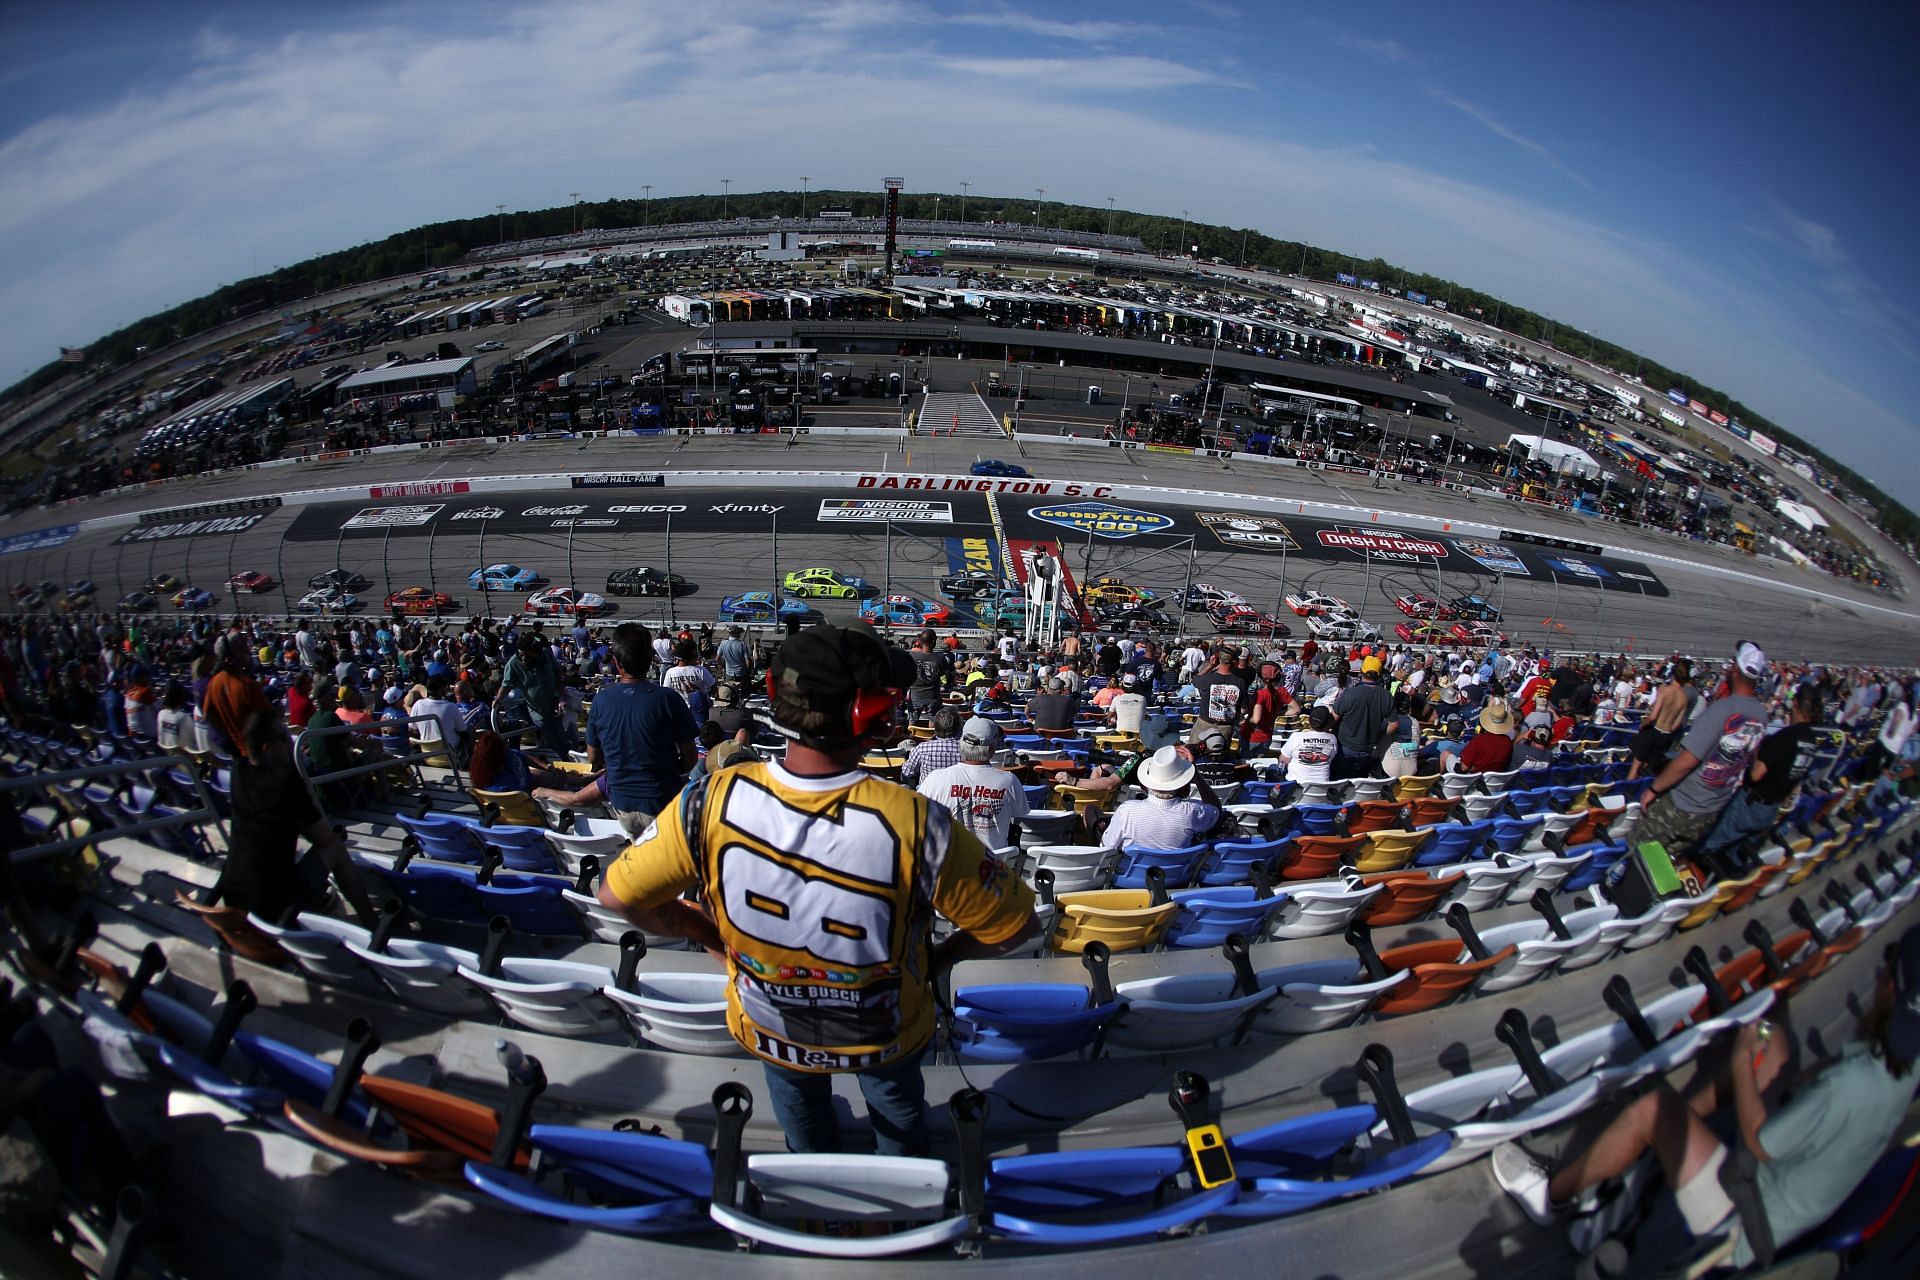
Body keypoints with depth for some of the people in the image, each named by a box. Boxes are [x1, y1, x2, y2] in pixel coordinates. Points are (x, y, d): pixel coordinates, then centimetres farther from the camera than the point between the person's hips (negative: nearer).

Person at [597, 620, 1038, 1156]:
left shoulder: (714, 802, -32)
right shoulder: (913, 825, -38)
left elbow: (615, 894, -15)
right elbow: (1018, 925, -24)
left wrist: (714, 936, -1)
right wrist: (942, 956, -5)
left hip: (766, 1031, 2)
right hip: (884, 1039, -1)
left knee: (795, 1087, 39)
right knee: (895, 1093, 37)